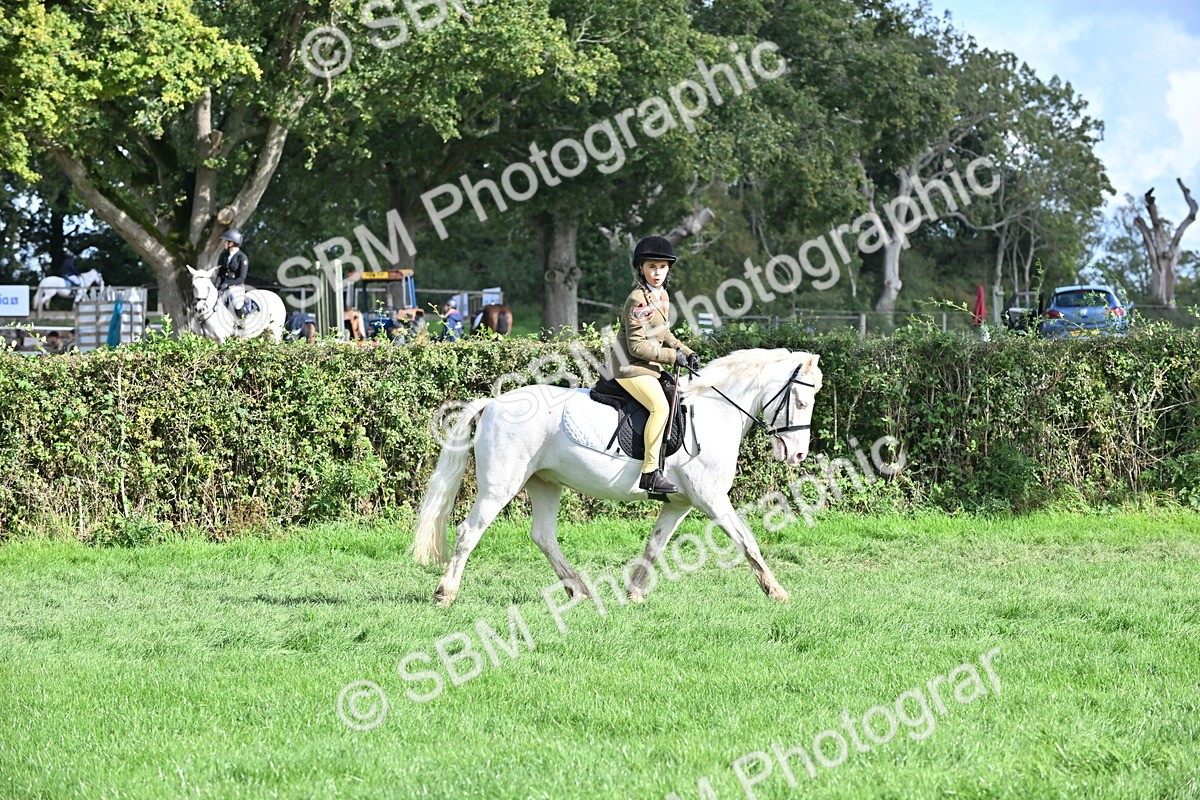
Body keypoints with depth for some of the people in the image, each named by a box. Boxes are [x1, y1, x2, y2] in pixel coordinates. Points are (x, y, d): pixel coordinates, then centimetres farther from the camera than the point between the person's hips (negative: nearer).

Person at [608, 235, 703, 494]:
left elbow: (664, 335, 22)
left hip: (648, 366, 10)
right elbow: (637, 346, -21)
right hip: (629, 366, -10)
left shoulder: (662, 296, 10)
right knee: (660, 405, -26)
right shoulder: (638, 300, -18)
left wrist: (686, 352, 7)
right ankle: (650, 473, -28)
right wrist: (672, 356, -17)